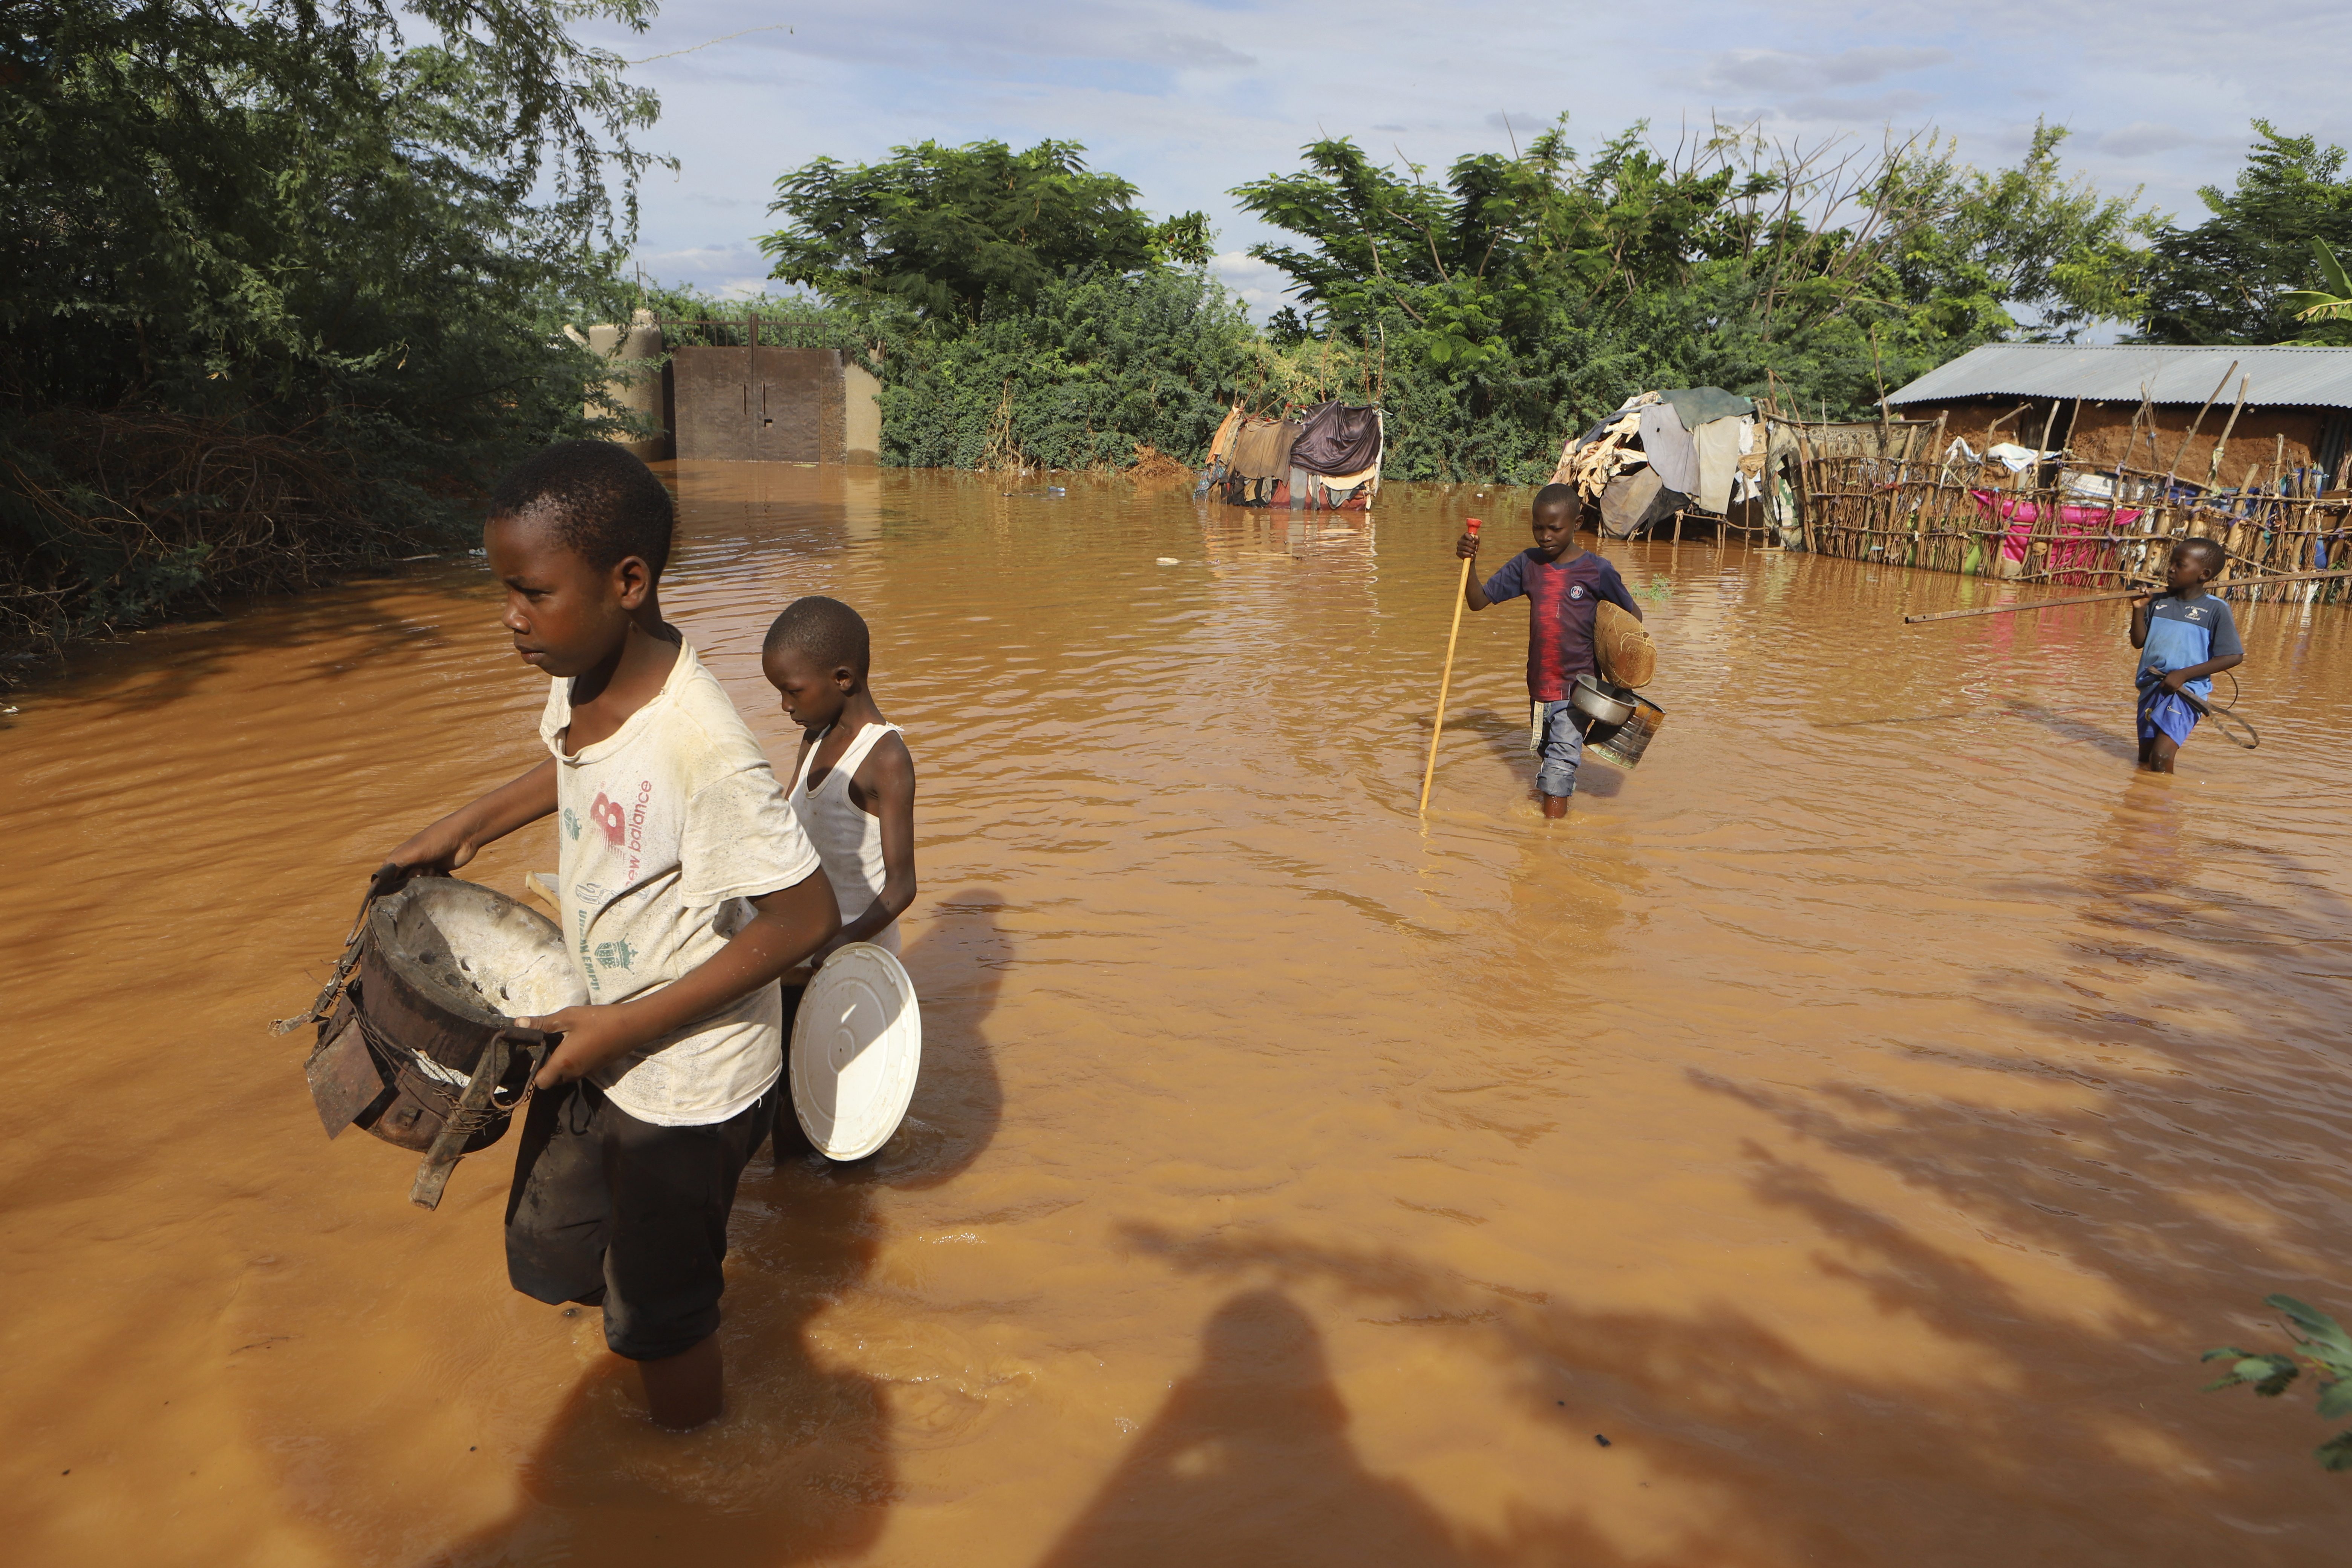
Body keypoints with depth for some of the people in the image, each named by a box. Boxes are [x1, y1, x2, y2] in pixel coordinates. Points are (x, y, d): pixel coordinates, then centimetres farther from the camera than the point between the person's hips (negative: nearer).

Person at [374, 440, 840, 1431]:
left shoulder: (699, 745, -33)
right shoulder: (580, 674, -8)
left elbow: (806, 918, -28)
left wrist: (629, 1026, -24)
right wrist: (469, 825, 10)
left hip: (686, 1081, -8)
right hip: (593, 1038, 8)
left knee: (657, 1320, 14)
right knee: (547, 1263, 24)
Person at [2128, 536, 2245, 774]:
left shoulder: (2216, 609, -7)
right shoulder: (2158, 602, 7)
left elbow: (2234, 657, -10)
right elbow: (2139, 642, 8)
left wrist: (2184, 674, -17)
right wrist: (2139, 609, -8)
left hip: (2186, 692, -6)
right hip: (2151, 689, 6)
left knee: (2161, 756, -18)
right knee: (2144, 759, 12)